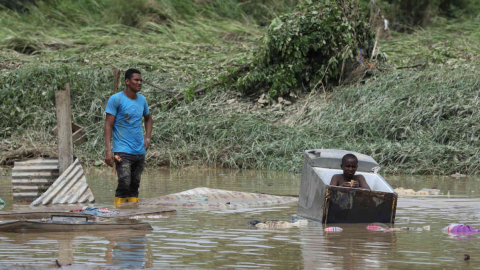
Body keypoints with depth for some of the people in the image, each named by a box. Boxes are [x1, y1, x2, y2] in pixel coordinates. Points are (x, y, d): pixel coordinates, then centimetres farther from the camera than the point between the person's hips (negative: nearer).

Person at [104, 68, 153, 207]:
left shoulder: (142, 100, 12)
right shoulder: (116, 99, -6)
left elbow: (148, 118, 31)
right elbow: (108, 125, -8)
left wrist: (148, 137, 14)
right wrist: (108, 150, -15)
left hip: (140, 152, 6)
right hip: (123, 152, -6)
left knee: (135, 185, 7)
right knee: (124, 183, -17)